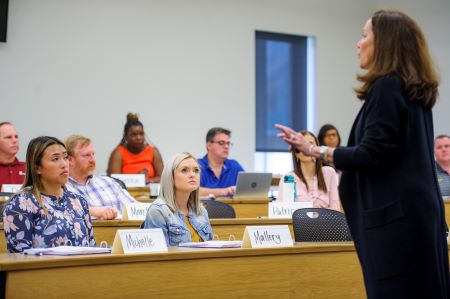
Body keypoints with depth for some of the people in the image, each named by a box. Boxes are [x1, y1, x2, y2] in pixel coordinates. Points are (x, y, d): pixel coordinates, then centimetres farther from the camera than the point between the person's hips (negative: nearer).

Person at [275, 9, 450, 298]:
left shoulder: (387, 85, -12)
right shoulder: (415, 89, 15)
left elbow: (371, 155, -18)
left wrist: (315, 150, -9)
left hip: (396, 213, -10)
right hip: (420, 209, 10)